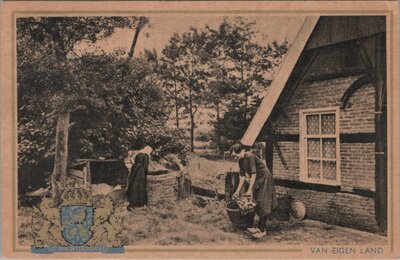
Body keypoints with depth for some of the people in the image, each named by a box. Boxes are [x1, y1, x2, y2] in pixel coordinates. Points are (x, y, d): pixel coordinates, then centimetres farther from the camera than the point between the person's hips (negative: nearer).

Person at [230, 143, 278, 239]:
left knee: (263, 205, -5)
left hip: (265, 180, -9)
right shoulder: (241, 161, 3)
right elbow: (242, 176, 7)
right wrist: (238, 191, 6)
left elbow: (254, 174, -27)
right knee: (256, 204, 11)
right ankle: (259, 227, 19)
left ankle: (262, 230, 2)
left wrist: (250, 189, -26)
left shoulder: (250, 157, -24)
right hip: (257, 182, 9)